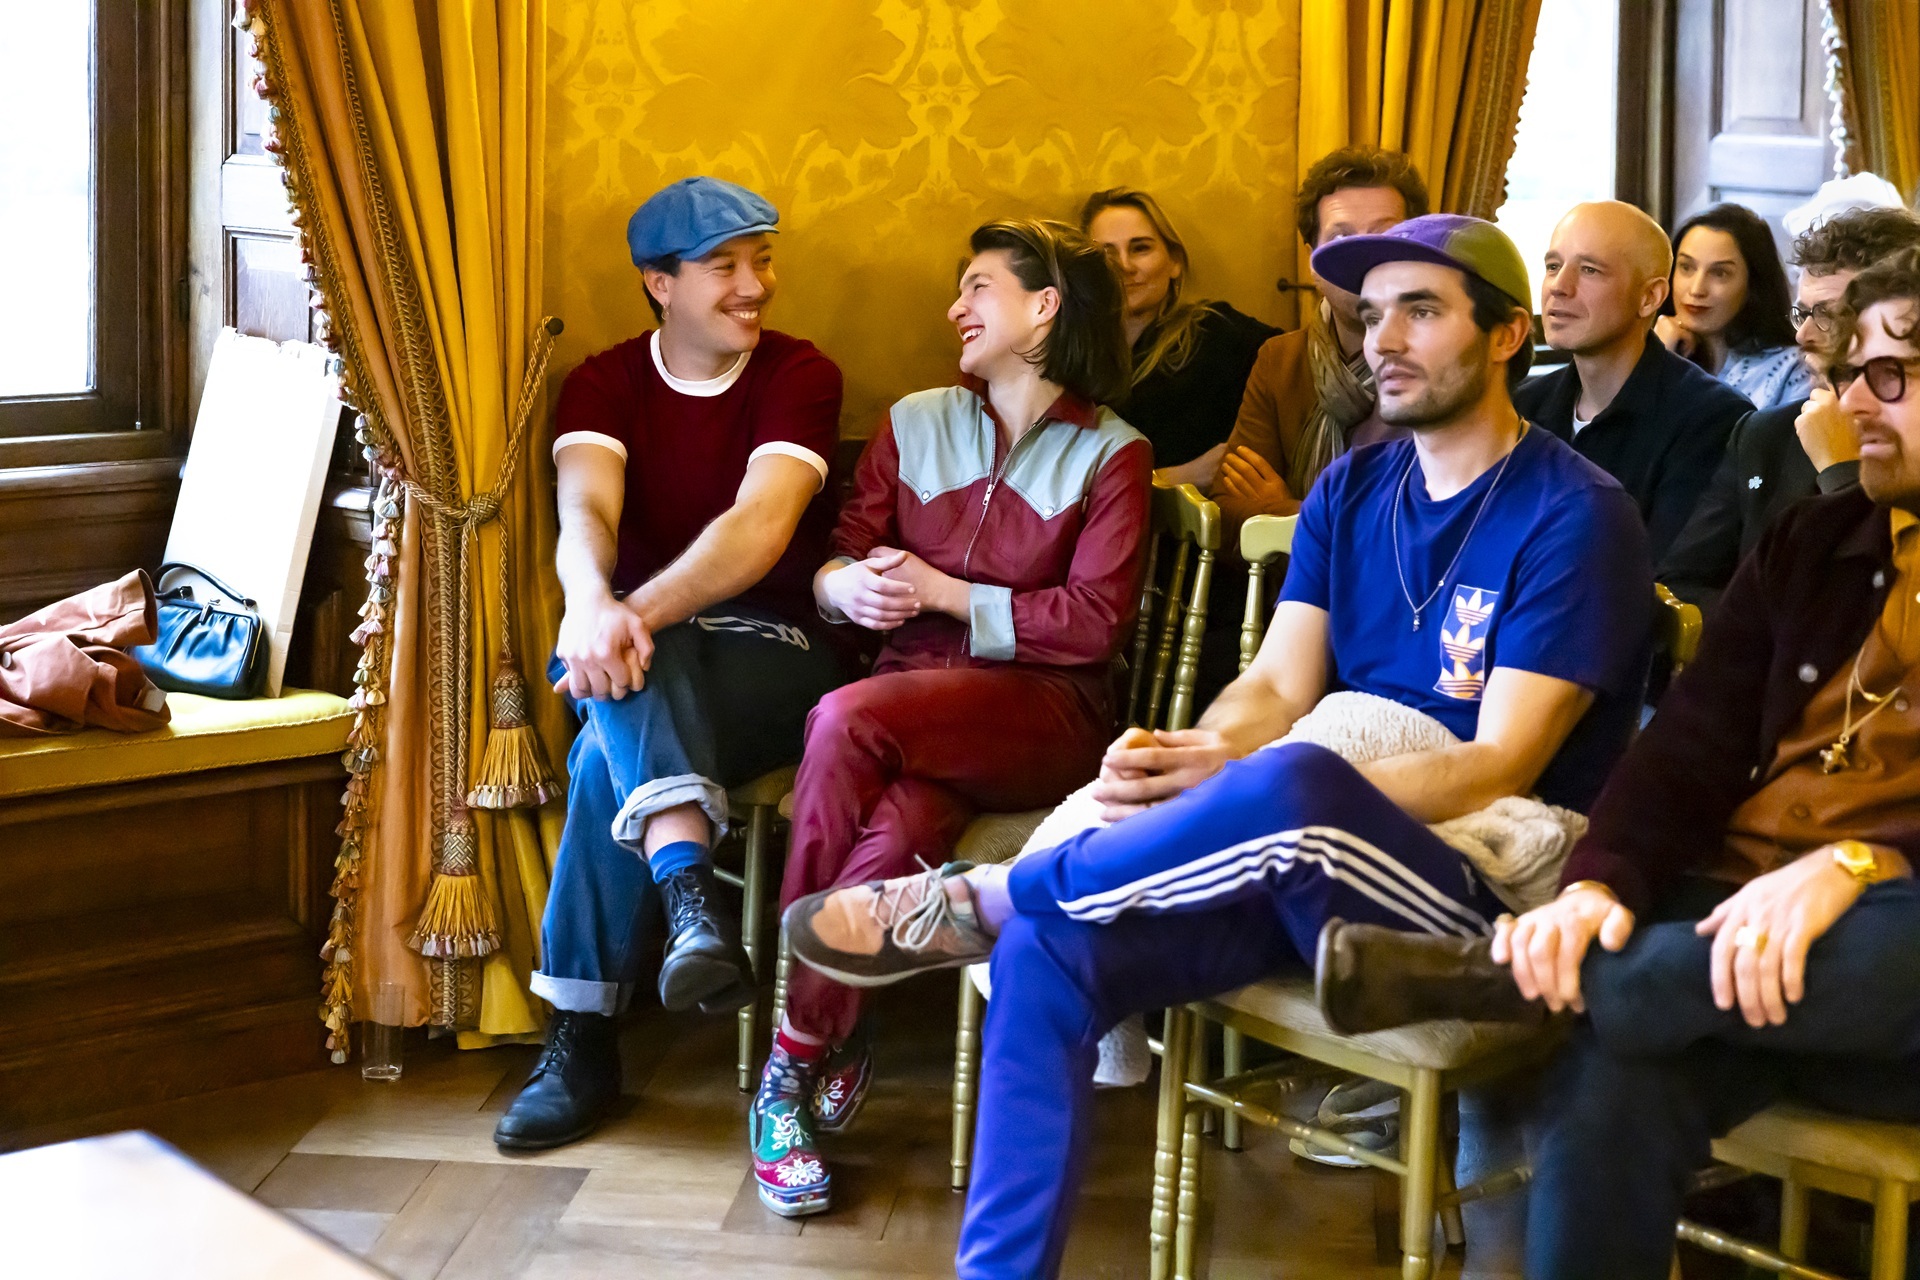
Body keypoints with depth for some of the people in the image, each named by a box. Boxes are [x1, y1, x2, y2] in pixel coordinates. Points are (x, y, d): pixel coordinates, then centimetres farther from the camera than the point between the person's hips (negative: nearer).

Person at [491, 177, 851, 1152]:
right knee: (625, 661, -36)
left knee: (611, 759, -32)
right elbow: (584, 513, -16)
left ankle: (582, 1043, -30)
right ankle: (692, 895, -51)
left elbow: (761, 524, -21)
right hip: (645, 665, 3)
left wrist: (637, 614, -38)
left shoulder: (801, 378, -4)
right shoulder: (603, 385, 4)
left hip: (772, 658, -3)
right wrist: (592, 609, -41)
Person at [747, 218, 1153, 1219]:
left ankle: (793, 1055, -19)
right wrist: (844, 585, -14)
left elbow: (1093, 623, -6)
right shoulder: (915, 423, 16)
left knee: (847, 720, -33)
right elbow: (833, 560, 11)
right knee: (895, 833, -35)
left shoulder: (1109, 453, 4)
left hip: (1045, 713, -3)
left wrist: (944, 592, -10)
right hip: (912, 703, 3)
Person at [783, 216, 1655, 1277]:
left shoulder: (1574, 516, -7)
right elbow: (1275, 687, 8)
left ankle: (975, 898, -19)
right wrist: (1188, 756, -18)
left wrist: (1229, 786, -25)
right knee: (1047, 950, -20)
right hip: (1315, 867, 6)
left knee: (1287, 784, -39)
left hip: (1487, 887, -6)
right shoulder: (1350, 491, 15)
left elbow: (1496, 769, -15)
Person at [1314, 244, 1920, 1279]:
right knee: (1610, 1084, -32)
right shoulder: (1814, 544, 20)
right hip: (1737, 918, 3)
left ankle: (1486, 971, -29)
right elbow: (1694, 743, 9)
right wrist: (1600, 883, -11)